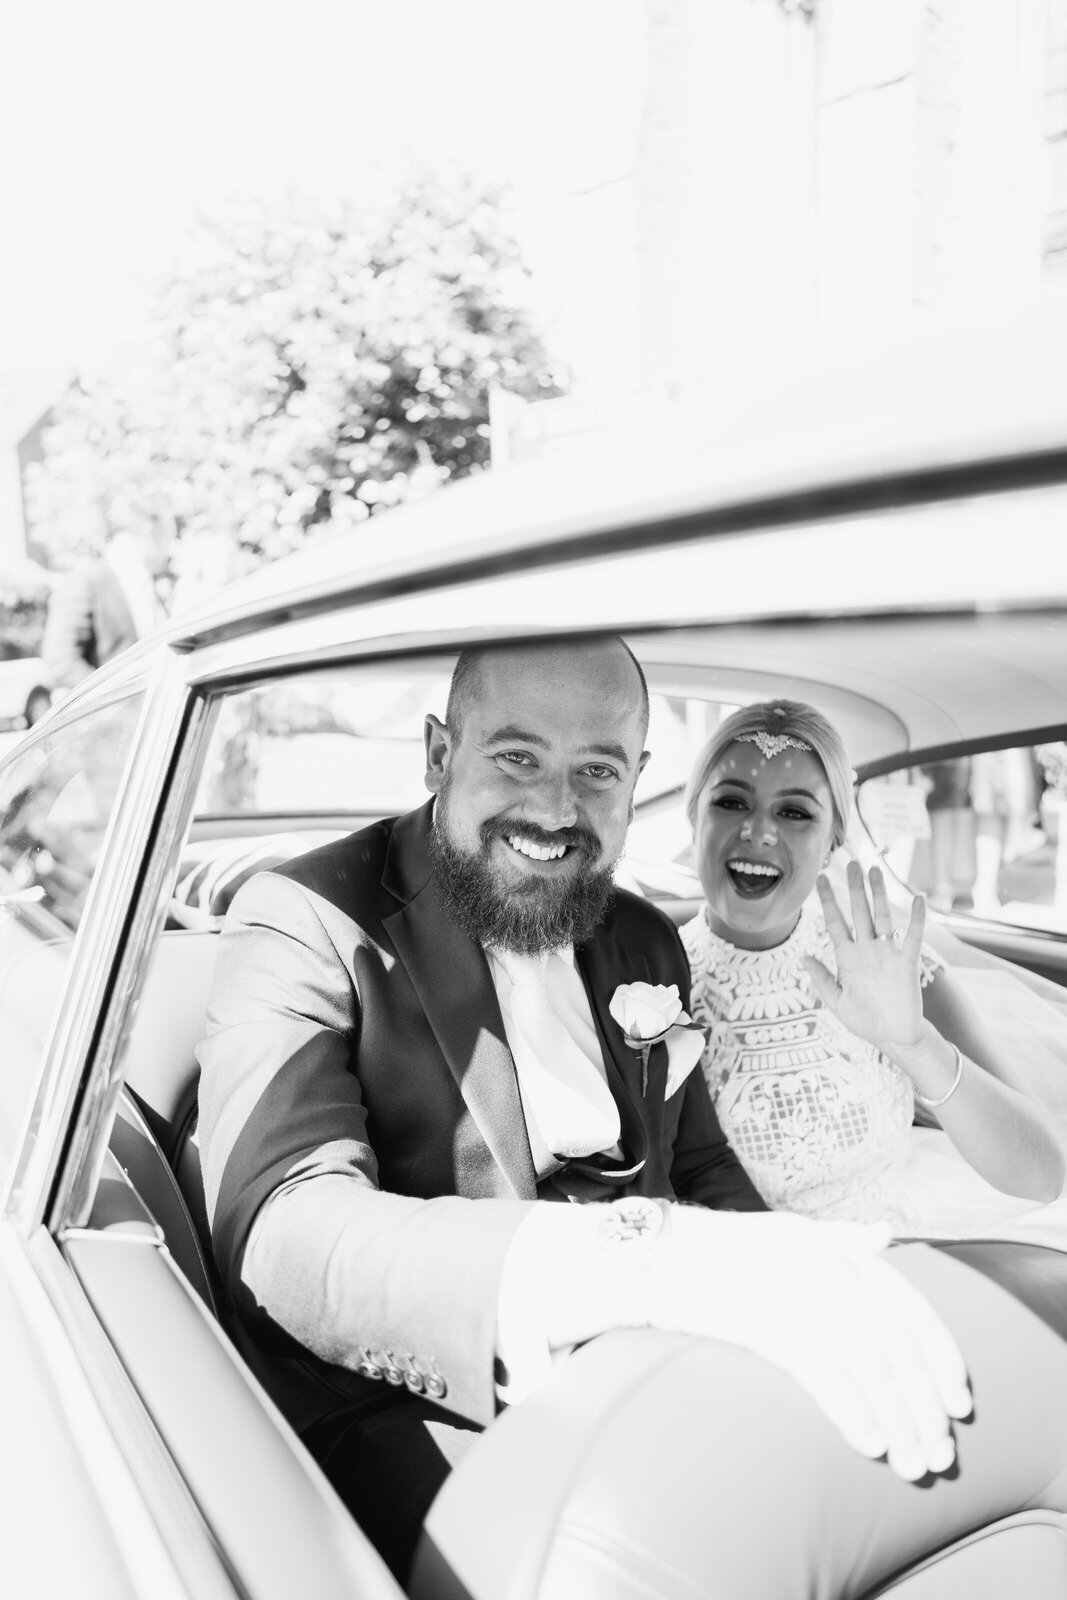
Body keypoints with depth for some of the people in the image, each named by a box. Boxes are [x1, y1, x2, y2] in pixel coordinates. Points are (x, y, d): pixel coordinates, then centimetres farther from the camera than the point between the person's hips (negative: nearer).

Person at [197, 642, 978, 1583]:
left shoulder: (648, 945, 10)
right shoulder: (304, 924, -11)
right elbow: (283, 1234, -26)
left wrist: (811, 1302, -7)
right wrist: (651, 1253, -41)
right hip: (413, 1419, -5)